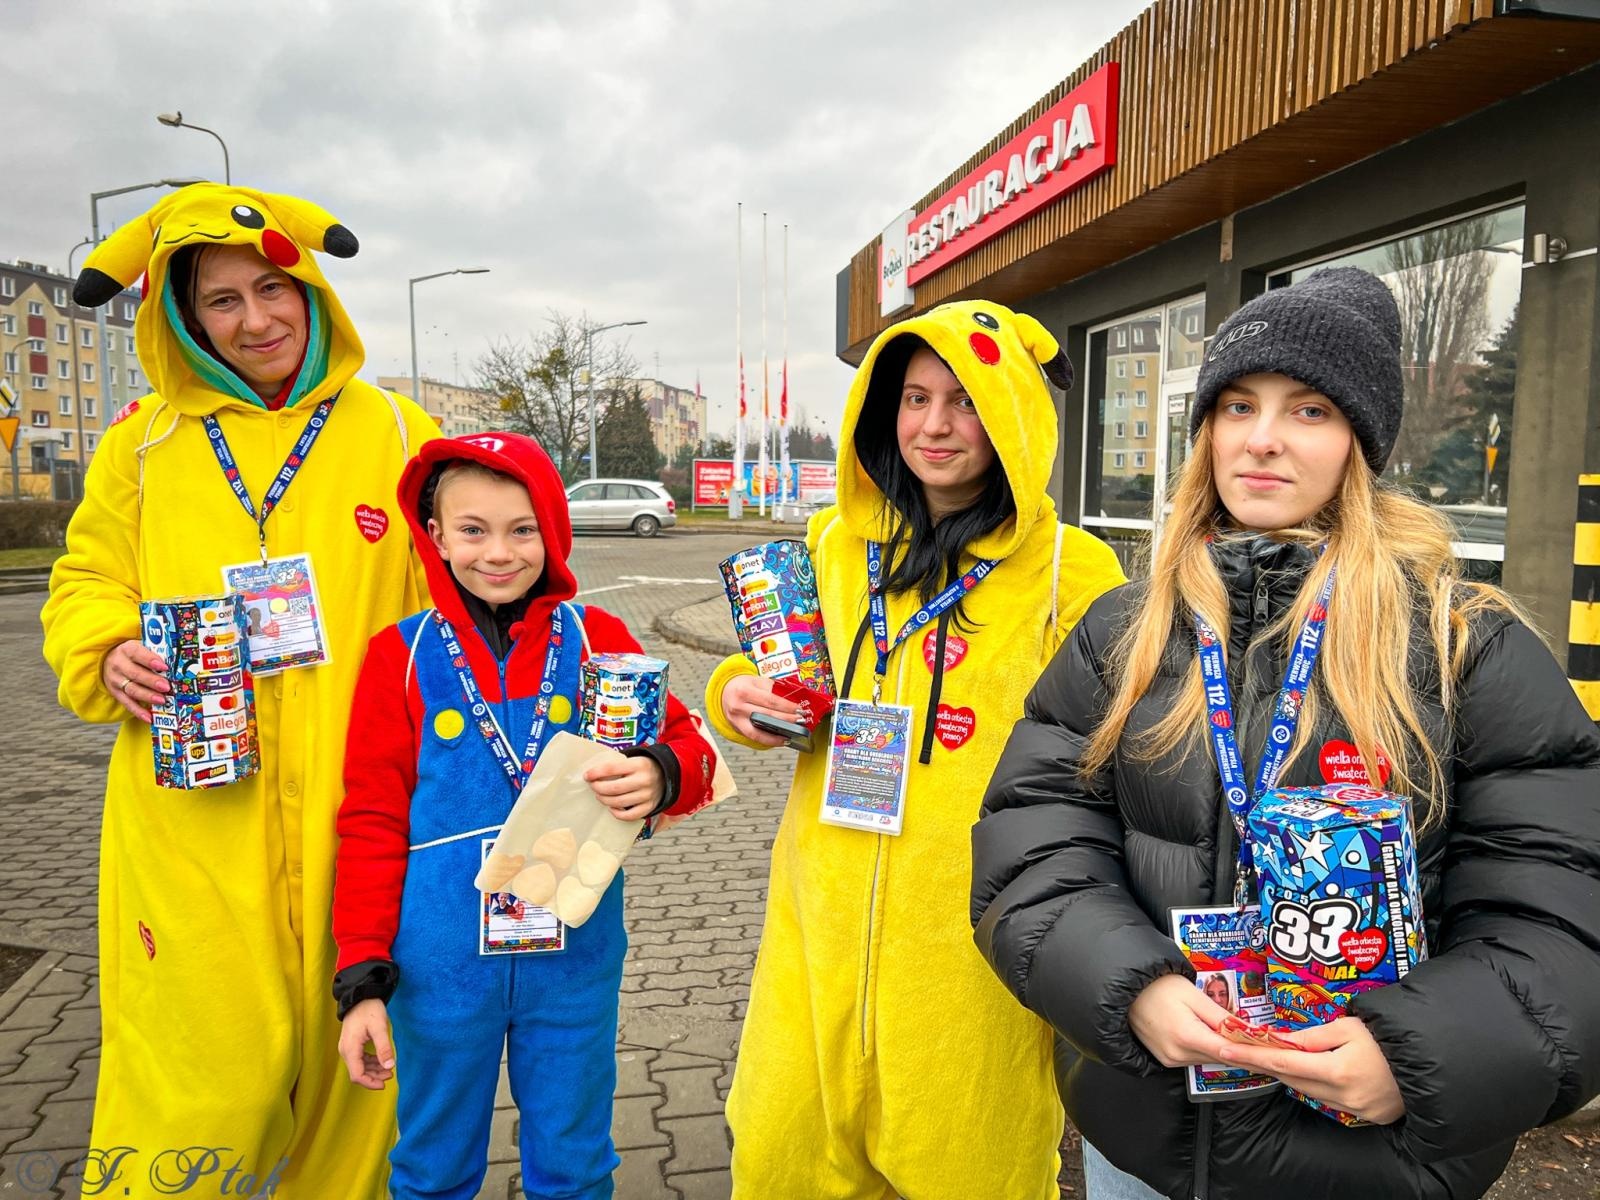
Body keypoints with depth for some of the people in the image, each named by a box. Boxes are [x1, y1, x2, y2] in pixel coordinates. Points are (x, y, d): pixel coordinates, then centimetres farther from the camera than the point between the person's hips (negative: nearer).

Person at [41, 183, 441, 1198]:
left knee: (347, 1055, 11)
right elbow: (87, 585, 15)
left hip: (352, 810, 0)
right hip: (191, 811, 1)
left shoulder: (396, 432, 5)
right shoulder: (146, 440, 9)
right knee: (201, 1068, 3)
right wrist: (109, 658, -7)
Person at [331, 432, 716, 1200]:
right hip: (443, 965, 0)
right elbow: (373, 824, -1)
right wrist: (363, 978, -3)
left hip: (574, 958, 0)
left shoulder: (598, 639, -3)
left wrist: (662, 776, -27)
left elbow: (686, 746, -3)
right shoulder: (402, 654, -4)